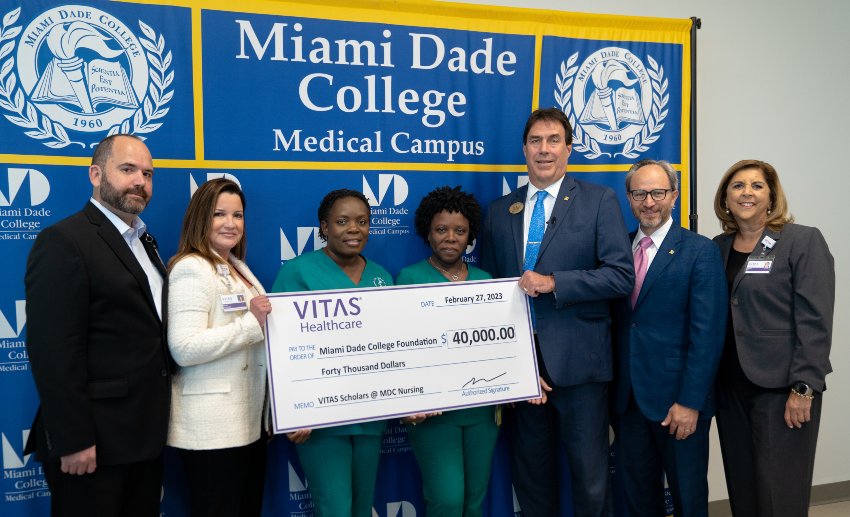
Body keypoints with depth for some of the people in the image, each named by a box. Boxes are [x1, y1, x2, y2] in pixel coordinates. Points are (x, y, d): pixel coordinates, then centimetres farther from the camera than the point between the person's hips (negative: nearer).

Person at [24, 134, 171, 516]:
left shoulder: (143, 241, 13)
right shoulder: (63, 241, -14)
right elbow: (53, 352, -19)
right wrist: (73, 441, -20)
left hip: (146, 434, 8)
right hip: (95, 442, -8)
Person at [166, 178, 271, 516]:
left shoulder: (237, 267, 15)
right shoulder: (190, 268, -13)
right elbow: (184, 349, -25)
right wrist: (251, 322, -25)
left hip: (249, 420, 9)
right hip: (212, 427, -9)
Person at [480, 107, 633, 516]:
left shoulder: (599, 201, 0)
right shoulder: (500, 210, 10)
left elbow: (622, 276, -8)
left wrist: (552, 282, -17)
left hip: (577, 359, -3)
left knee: (590, 474, 6)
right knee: (531, 471, 15)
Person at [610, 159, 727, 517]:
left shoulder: (700, 251, -7)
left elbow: (707, 334, -12)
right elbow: (617, 323, 6)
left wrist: (690, 401, -16)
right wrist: (613, 390, 0)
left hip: (678, 399, -4)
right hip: (627, 398, 4)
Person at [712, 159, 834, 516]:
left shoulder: (803, 241, -4)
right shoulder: (718, 247, 9)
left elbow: (815, 321, -11)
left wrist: (803, 388, -16)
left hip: (781, 387, -5)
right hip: (731, 387, 5)